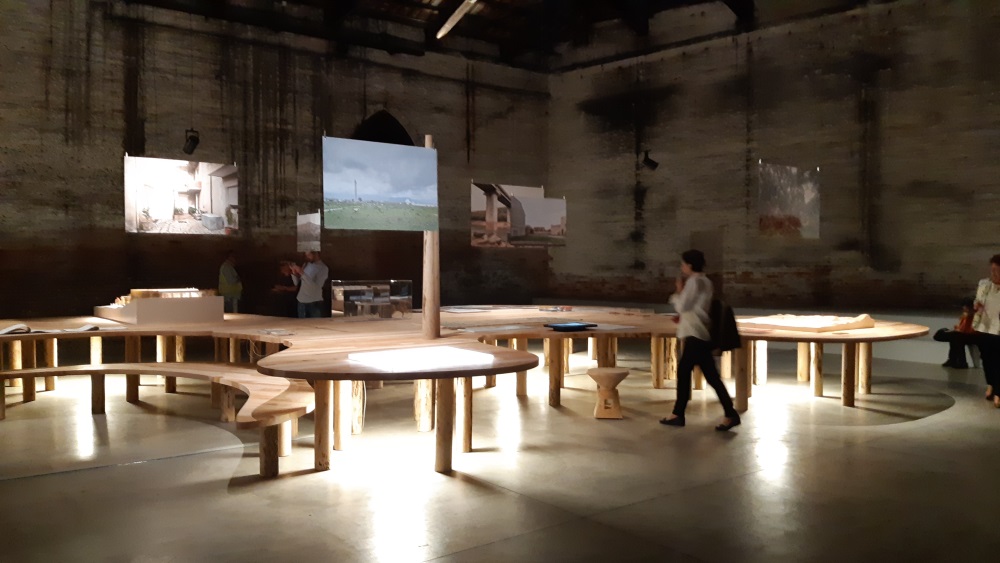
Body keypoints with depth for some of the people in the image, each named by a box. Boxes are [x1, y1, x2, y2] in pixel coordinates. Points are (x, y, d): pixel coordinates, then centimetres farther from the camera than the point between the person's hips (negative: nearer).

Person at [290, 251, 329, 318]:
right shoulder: (305, 264, 9)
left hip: (314, 304, -5)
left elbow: (316, 287, -20)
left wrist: (302, 273, -21)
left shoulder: (323, 268, -8)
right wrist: (294, 273, -7)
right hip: (301, 302, 5)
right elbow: (297, 283, 12)